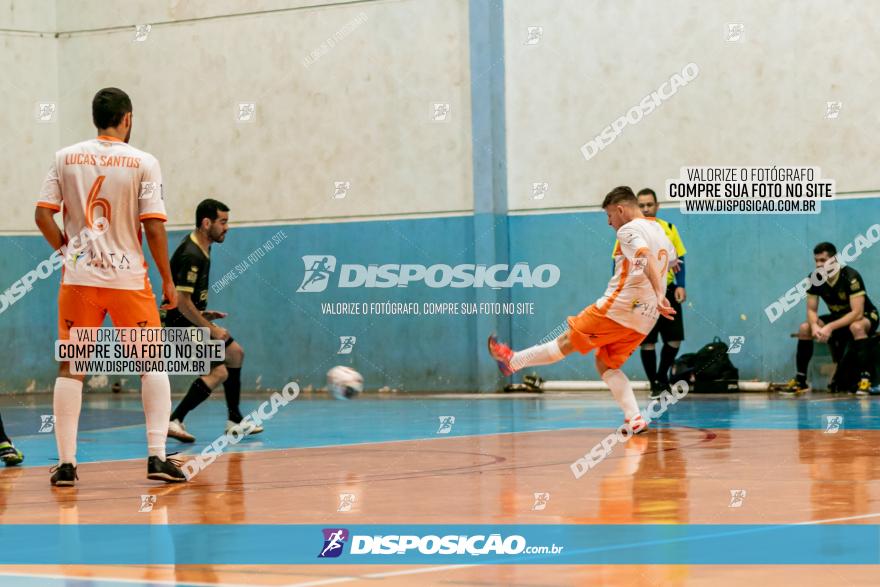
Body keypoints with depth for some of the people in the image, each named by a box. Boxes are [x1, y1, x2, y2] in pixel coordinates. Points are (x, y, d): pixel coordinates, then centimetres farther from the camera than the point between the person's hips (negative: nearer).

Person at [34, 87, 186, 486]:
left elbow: (42, 216, -1)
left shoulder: (65, 158, 3)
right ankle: (157, 456, 0)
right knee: (153, 365, 9)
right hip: (128, 277, -2)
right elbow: (153, 227, -8)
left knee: (70, 368, 9)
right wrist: (168, 280, 1)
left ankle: (66, 463, 5)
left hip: (79, 278, 2)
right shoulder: (143, 162, -5)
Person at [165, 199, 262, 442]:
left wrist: (203, 315, 14)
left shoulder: (200, 248, 9)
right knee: (218, 372, -17)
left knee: (235, 353, 18)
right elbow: (182, 303, -27)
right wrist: (211, 329, -19)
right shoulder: (191, 255, -23)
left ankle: (234, 421, 25)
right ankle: (174, 421, -15)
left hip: (191, 322, 11)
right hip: (180, 324, -11)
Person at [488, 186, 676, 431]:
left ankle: (514, 360, 20)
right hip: (645, 318, 8)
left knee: (567, 341, 6)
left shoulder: (629, 230, -10)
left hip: (618, 307, -8)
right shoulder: (660, 230, 17)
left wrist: (659, 295, -40)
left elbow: (648, 260, -27)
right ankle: (635, 419, -1)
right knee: (606, 364, 13)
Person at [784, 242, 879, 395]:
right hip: (838, 317, 6)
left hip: (866, 317, -6)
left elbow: (857, 313, -34)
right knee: (804, 328, -11)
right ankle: (800, 380, -3)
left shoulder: (851, 277, -28)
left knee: (857, 327, -40)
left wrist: (830, 327, -39)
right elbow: (811, 310, -7)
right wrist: (814, 326, -30)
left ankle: (865, 378, -41)